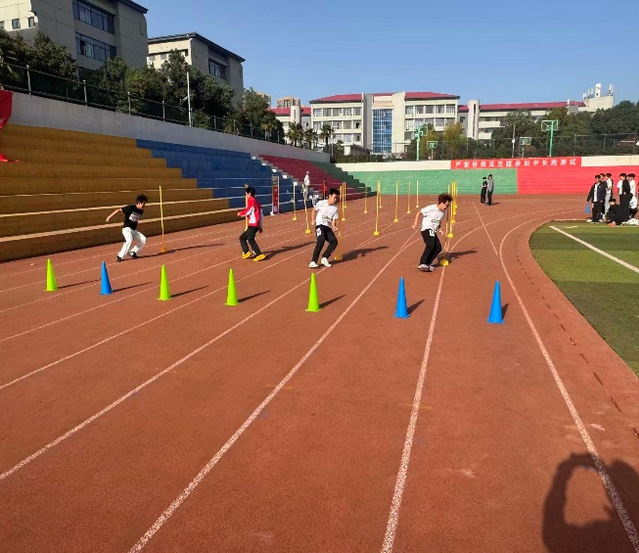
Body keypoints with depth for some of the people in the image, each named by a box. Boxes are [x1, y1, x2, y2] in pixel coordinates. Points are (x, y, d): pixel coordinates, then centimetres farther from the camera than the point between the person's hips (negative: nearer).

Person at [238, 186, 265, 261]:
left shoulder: (251, 200, -5)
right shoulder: (257, 202, 21)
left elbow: (247, 211, -14)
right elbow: (260, 214, 20)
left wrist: (240, 213, 5)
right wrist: (260, 226, 22)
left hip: (253, 224, -10)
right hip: (256, 225, 10)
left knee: (250, 240, -16)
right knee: (242, 237, 15)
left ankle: (259, 254, -23)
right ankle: (246, 252, 6)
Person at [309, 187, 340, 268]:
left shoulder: (335, 208, 4)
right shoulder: (321, 203, -4)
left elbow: (333, 221, 3)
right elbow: (314, 210, 13)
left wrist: (334, 228, -16)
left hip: (328, 227, 5)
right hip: (320, 225, -5)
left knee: (334, 241, -16)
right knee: (321, 240, -27)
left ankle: (324, 258, -4)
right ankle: (313, 261, -28)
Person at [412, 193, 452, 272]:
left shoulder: (443, 212, 7)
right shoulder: (431, 208, -15)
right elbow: (419, 212, -7)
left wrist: (439, 229, 6)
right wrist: (415, 223, -16)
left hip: (433, 231, 8)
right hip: (426, 229, -8)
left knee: (438, 247, 1)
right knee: (431, 245, -27)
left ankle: (427, 264, 9)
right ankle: (422, 264, -27)